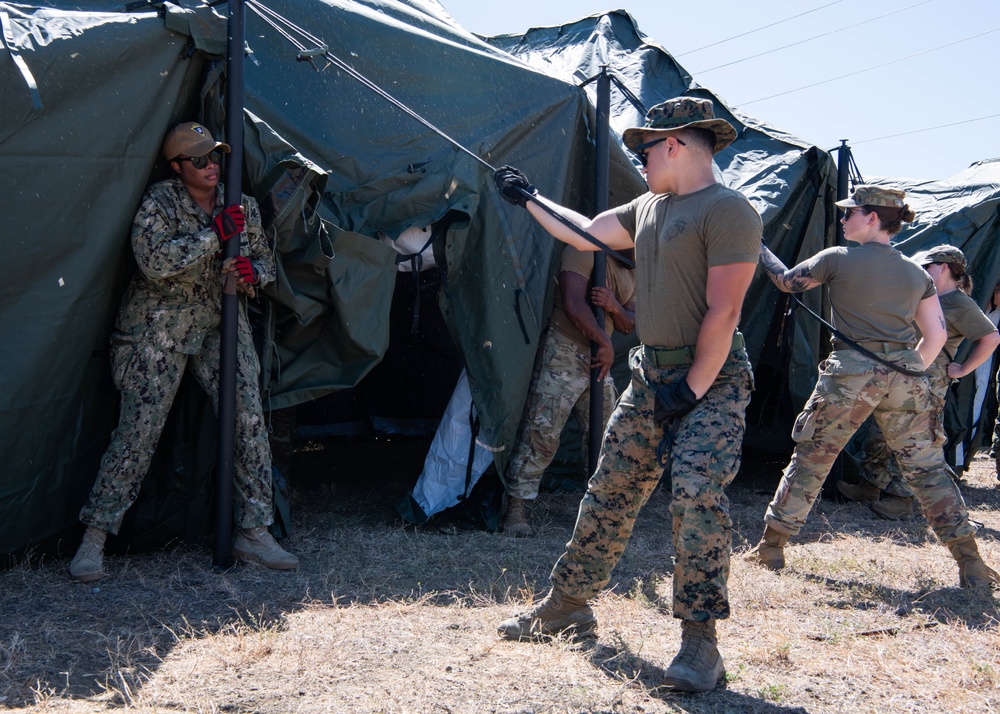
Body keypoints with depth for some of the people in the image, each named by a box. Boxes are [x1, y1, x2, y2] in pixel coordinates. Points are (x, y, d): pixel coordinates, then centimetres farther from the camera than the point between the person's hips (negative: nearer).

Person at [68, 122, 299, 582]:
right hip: (159, 328, -5)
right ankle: (94, 537, -1)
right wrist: (214, 235, -25)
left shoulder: (242, 207, 6)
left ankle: (253, 532, 4)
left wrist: (252, 274, -9)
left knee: (249, 420, -7)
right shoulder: (159, 203, -9)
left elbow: (266, 261, 15)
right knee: (139, 427, -11)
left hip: (221, 325, 5)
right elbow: (155, 260, -25)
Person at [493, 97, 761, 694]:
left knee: (697, 493, -22)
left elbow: (723, 313, -20)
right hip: (649, 374, 8)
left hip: (712, 377, -8)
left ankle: (700, 643, -13)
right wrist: (530, 199, 27)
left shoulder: (729, 211, -15)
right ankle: (567, 606, 25)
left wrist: (692, 388, -20)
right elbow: (585, 233, 25)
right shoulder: (647, 207, 13)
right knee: (610, 492, 12)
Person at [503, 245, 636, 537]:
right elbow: (573, 305, -20)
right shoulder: (584, 250, -10)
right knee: (542, 431, -12)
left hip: (598, 359, 8)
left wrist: (615, 307, -10)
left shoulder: (632, 273, 16)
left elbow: (628, 325, 13)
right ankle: (515, 510, -8)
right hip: (563, 353, -8)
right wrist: (605, 342, -18)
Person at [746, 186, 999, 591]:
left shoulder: (838, 259, -1)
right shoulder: (916, 272, 12)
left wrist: (758, 247, 27)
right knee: (927, 469, 7)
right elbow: (936, 336, 11)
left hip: (851, 373, -3)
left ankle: (771, 547, 15)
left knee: (810, 459, 9)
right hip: (905, 375, 4)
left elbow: (786, 281, 12)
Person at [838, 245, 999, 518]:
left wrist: (962, 369, -12)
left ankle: (902, 499, 4)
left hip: (929, 385, -9)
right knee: (881, 434, 11)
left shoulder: (961, 305, -10)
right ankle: (870, 487, 22)